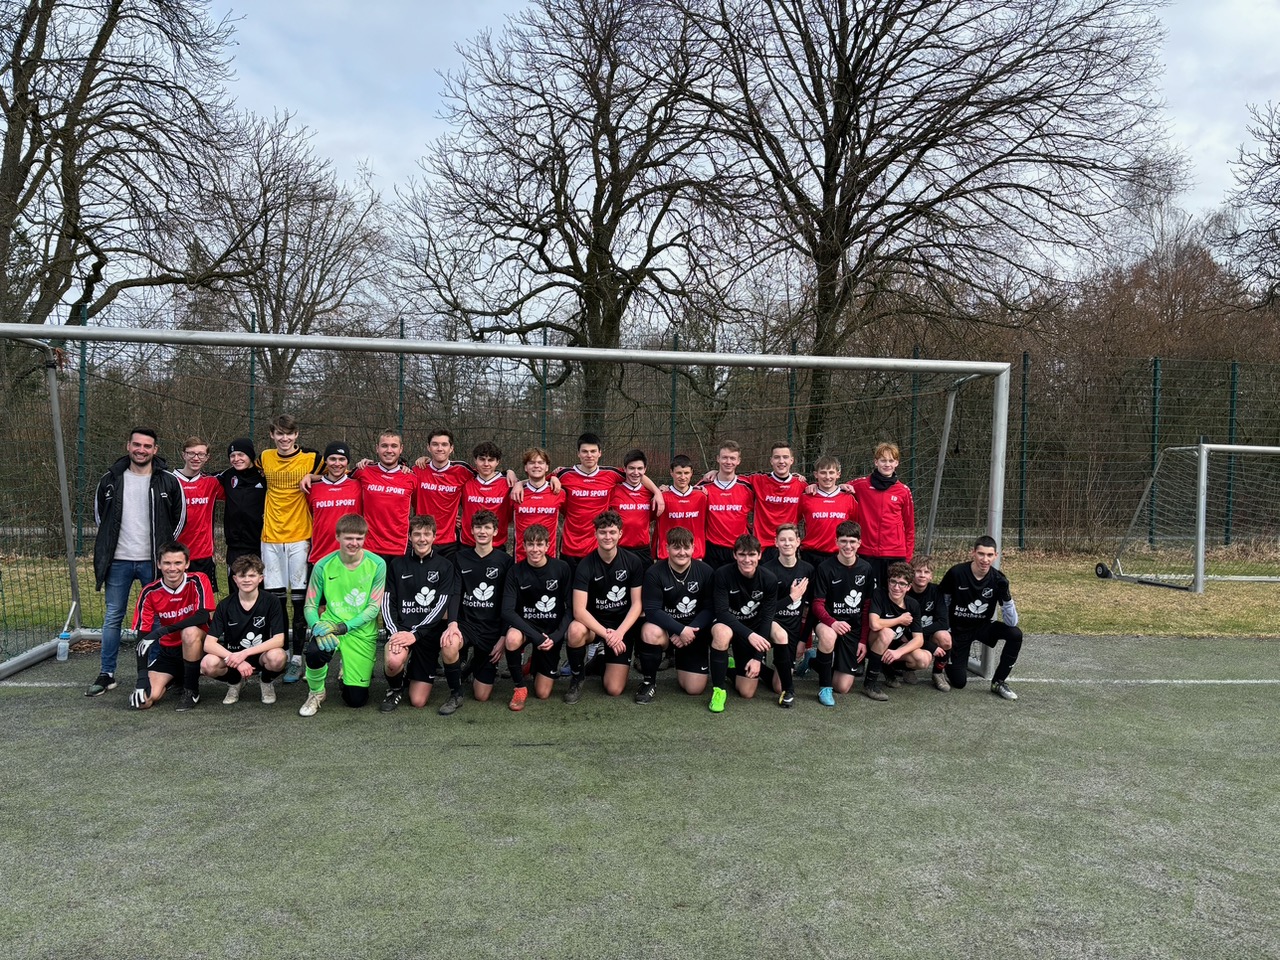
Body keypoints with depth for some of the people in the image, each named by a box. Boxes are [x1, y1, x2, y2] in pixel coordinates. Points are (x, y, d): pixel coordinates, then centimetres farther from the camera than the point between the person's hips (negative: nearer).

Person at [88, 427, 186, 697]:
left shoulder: (169, 481, -3)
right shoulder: (110, 480, 4)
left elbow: (179, 517, 5)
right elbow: (100, 515, 16)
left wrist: (164, 549, 5)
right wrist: (109, 547, 12)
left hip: (153, 561, -2)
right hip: (118, 561, 2)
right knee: (113, 618, 8)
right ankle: (106, 674, 17)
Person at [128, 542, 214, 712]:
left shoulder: (198, 581, -15)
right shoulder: (150, 592, -9)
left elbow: (203, 616, -26)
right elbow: (142, 635, -9)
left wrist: (164, 630, -33)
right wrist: (142, 675, -18)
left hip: (196, 646, -3)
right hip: (167, 651, 3)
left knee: (190, 632, -37)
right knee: (147, 699, -17)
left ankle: (192, 691, -17)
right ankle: (174, 678, 19)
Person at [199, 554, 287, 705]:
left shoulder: (271, 602, -11)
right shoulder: (225, 606, -7)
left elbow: (279, 640, -20)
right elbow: (209, 643, -14)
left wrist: (244, 654, -29)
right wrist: (235, 660, -28)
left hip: (261, 656, -1)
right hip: (231, 655, 1)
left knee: (276, 657, -35)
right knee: (208, 664, -30)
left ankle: (267, 682, 2)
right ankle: (234, 682, 5)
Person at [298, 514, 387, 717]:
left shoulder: (377, 565, -10)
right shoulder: (324, 566, -7)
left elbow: (373, 608, -10)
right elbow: (310, 606, -1)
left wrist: (342, 627, -22)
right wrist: (317, 626, -23)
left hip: (362, 632, 0)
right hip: (331, 625, 0)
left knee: (356, 699, 1)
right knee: (315, 651, -36)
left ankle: (347, 672, 38)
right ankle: (316, 693, -3)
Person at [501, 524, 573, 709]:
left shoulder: (561, 568, -9)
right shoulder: (516, 571, -10)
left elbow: (571, 608, -6)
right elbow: (507, 611, -18)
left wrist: (555, 637, -18)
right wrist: (536, 636, -28)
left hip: (552, 630, 1)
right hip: (526, 624, 0)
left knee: (542, 693, -1)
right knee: (512, 639, -38)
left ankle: (537, 663, 33)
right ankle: (520, 686, -12)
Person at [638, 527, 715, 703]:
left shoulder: (706, 572, -7)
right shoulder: (654, 573, -14)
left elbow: (710, 608, -6)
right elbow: (651, 611, -19)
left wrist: (690, 630, -21)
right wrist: (680, 629, -28)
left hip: (694, 631, 2)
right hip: (665, 627, -2)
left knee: (695, 689, -4)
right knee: (651, 631, -39)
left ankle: (681, 659, 32)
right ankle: (648, 681, -12)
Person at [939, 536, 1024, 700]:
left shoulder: (998, 580, -16)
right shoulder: (956, 573, -22)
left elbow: (1012, 622, -19)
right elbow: (941, 600, -4)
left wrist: (1006, 595, -34)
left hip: (983, 626, 2)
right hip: (958, 630, -2)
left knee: (1015, 634, -26)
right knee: (958, 682, -5)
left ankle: (998, 682, -7)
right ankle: (950, 658, 31)